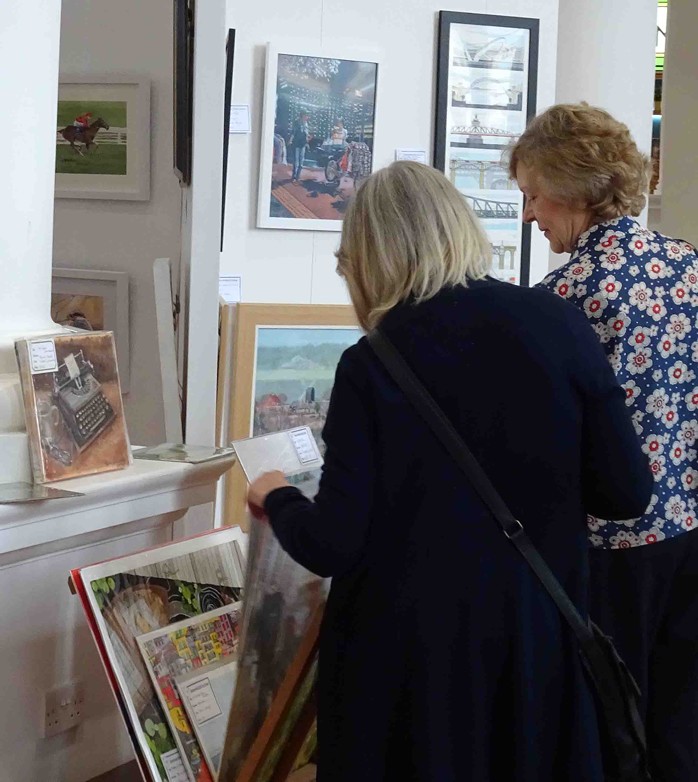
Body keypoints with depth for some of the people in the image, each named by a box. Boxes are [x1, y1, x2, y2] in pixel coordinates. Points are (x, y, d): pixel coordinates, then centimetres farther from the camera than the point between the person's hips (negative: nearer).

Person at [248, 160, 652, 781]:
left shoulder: (372, 364, -13)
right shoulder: (560, 325, -7)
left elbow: (333, 545, -13)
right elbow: (627, 494, -4)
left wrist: (277, 499, 7)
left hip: (410, 651, -2)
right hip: (538, 635, 2)